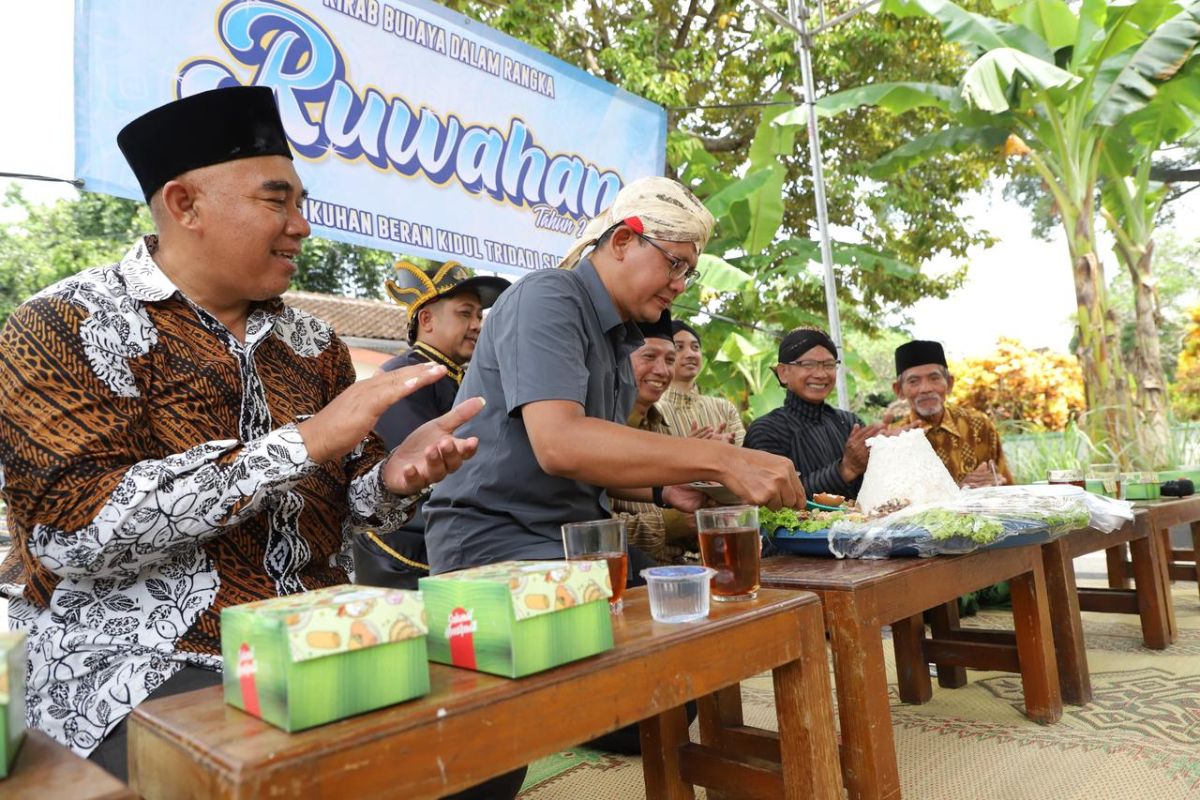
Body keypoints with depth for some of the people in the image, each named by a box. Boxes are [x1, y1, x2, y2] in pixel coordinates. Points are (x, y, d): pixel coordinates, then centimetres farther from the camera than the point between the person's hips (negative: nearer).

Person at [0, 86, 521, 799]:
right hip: (144, 669, -5)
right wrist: (304, 441, -23)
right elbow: (76, 529, -20)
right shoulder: (67, 326, -7)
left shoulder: (311, 342, 9)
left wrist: (393, 479, -11)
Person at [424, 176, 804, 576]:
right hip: (494, 539, -8)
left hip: (577, 539, 8)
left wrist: (664, 489, 1)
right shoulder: (547, 297, -14)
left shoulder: (619, 338, 12)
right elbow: (558, 444, -30)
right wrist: (722, 460, -32)